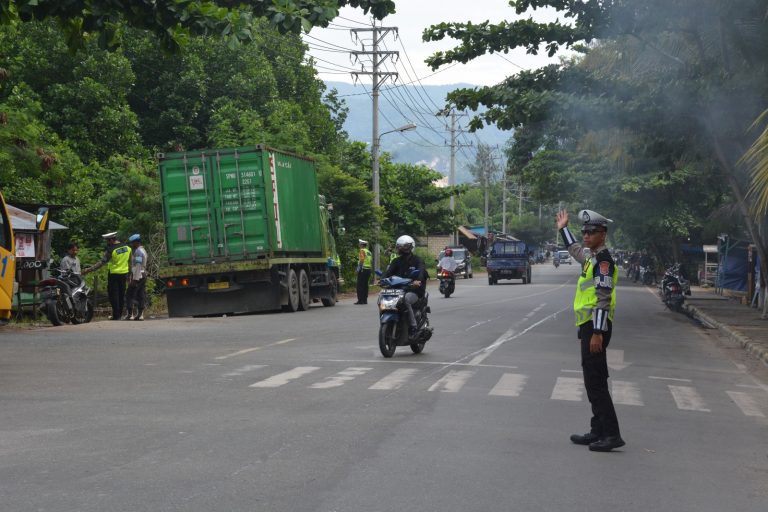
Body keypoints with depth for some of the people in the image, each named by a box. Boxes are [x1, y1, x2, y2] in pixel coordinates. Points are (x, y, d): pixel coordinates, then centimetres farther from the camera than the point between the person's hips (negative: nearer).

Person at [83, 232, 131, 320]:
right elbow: (130, 262, 10)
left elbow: (102, 262, -19)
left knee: (113, 294, 0)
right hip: (124, 273, 6)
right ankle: (120, 314, 18)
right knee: (121, 294, 13)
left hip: (114, 274, -6)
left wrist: (89, 269, -18)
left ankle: (116, 315, -2)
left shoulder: (111, 250, -16)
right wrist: (129, 273, 20)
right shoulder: (127, 247, 3)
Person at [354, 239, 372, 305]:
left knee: (360, 285, -7)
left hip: (363, 270, -8)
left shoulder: (362, 251, -7)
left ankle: (360, 300, -12)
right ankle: (365, 300, 12)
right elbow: (371, 261, 16)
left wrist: (358, 269, -17)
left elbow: (361, 260, -18)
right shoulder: (369, 252, 17)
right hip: (368, 269, 8)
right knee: (365, 285, 12)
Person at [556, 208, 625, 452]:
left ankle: (612, 434, -13)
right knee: (593, 381, 13)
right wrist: (564, 229, 49)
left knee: (595, 381, -12)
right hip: (589, 325, 10)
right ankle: (598, 431, 19)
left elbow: (603, 298, -21)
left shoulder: (603, 259, -14)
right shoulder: (592, 257, 15)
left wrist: (597, 333, -25)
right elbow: (575, 250, 42)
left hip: (596, 326, -10)